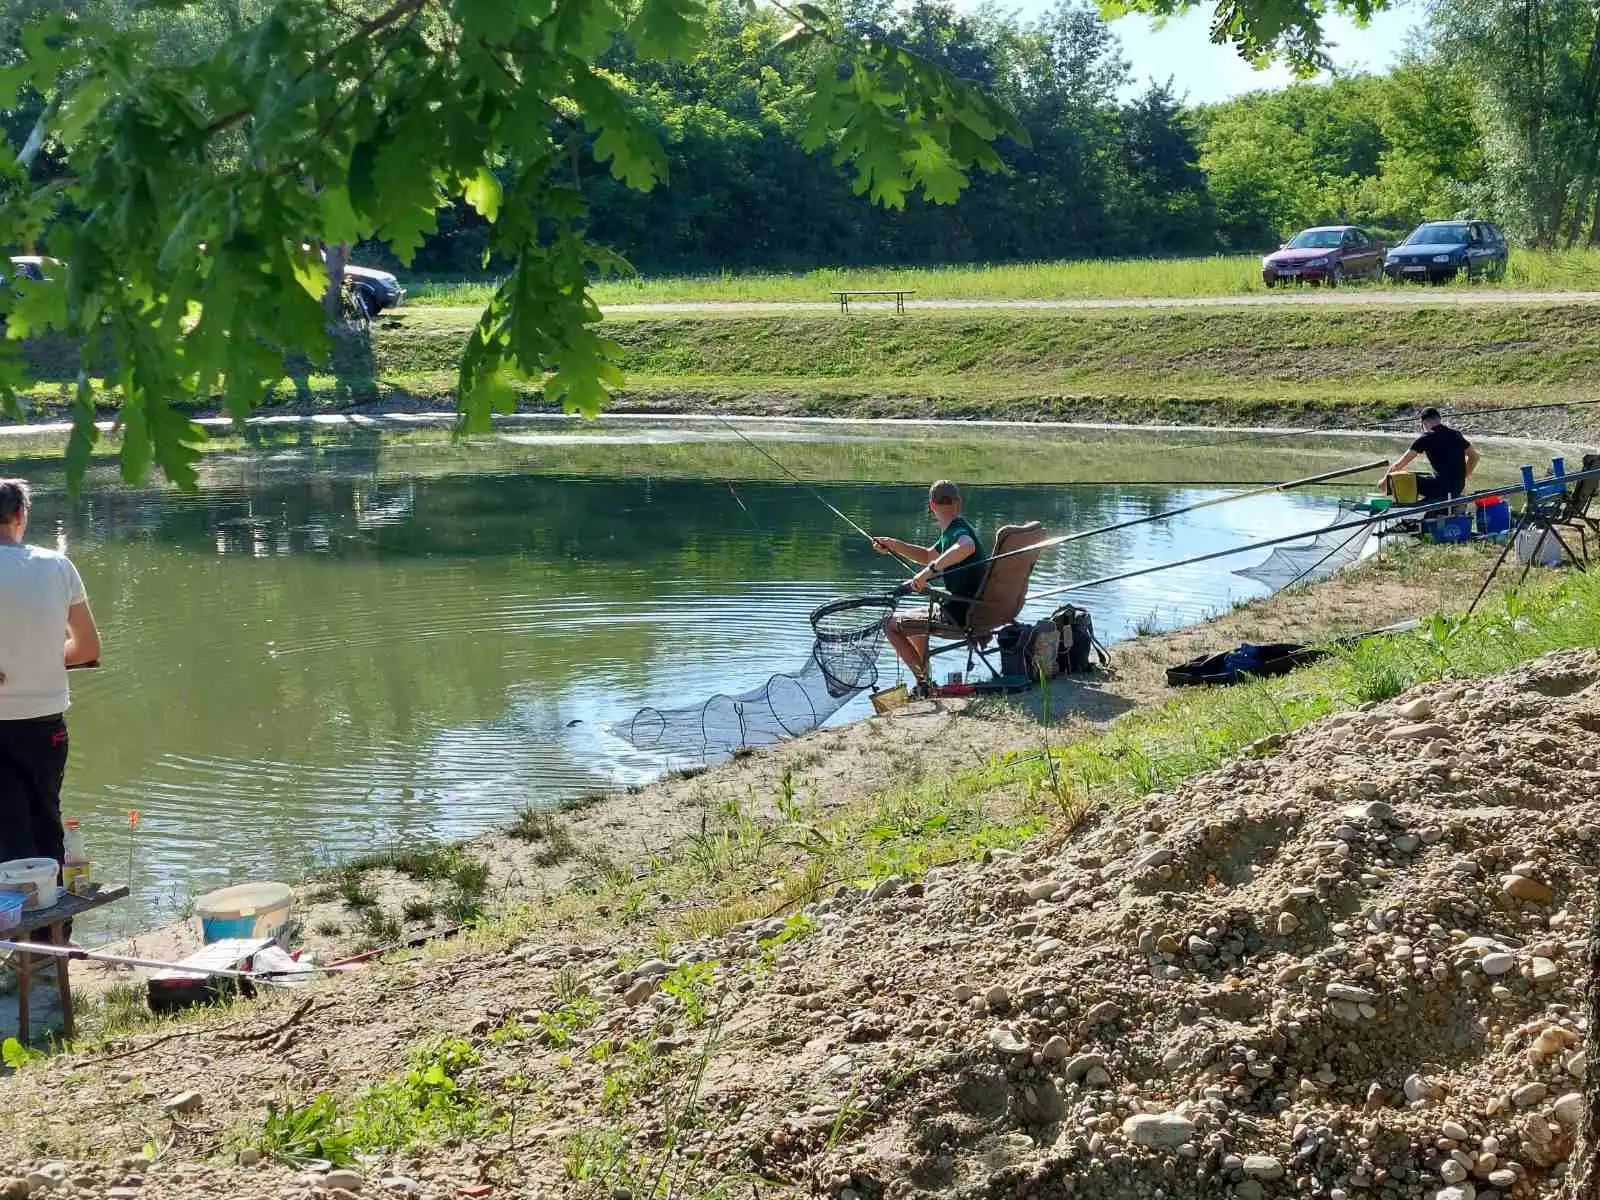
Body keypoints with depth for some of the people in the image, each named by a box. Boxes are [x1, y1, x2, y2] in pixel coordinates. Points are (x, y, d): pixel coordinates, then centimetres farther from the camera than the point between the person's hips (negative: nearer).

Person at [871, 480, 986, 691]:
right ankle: (923, 683, 34)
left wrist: (928, 571, -45)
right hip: (974, 610, 10)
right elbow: (928, 556, 26)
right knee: (915, 621, 32)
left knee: (892, 626, -1)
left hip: (959, 616, -10)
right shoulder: (954, 530, 12)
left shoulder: (958, 530, -19)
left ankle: (924, 680, -3)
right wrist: (893, 545, 15)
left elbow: (967, 547, -45)